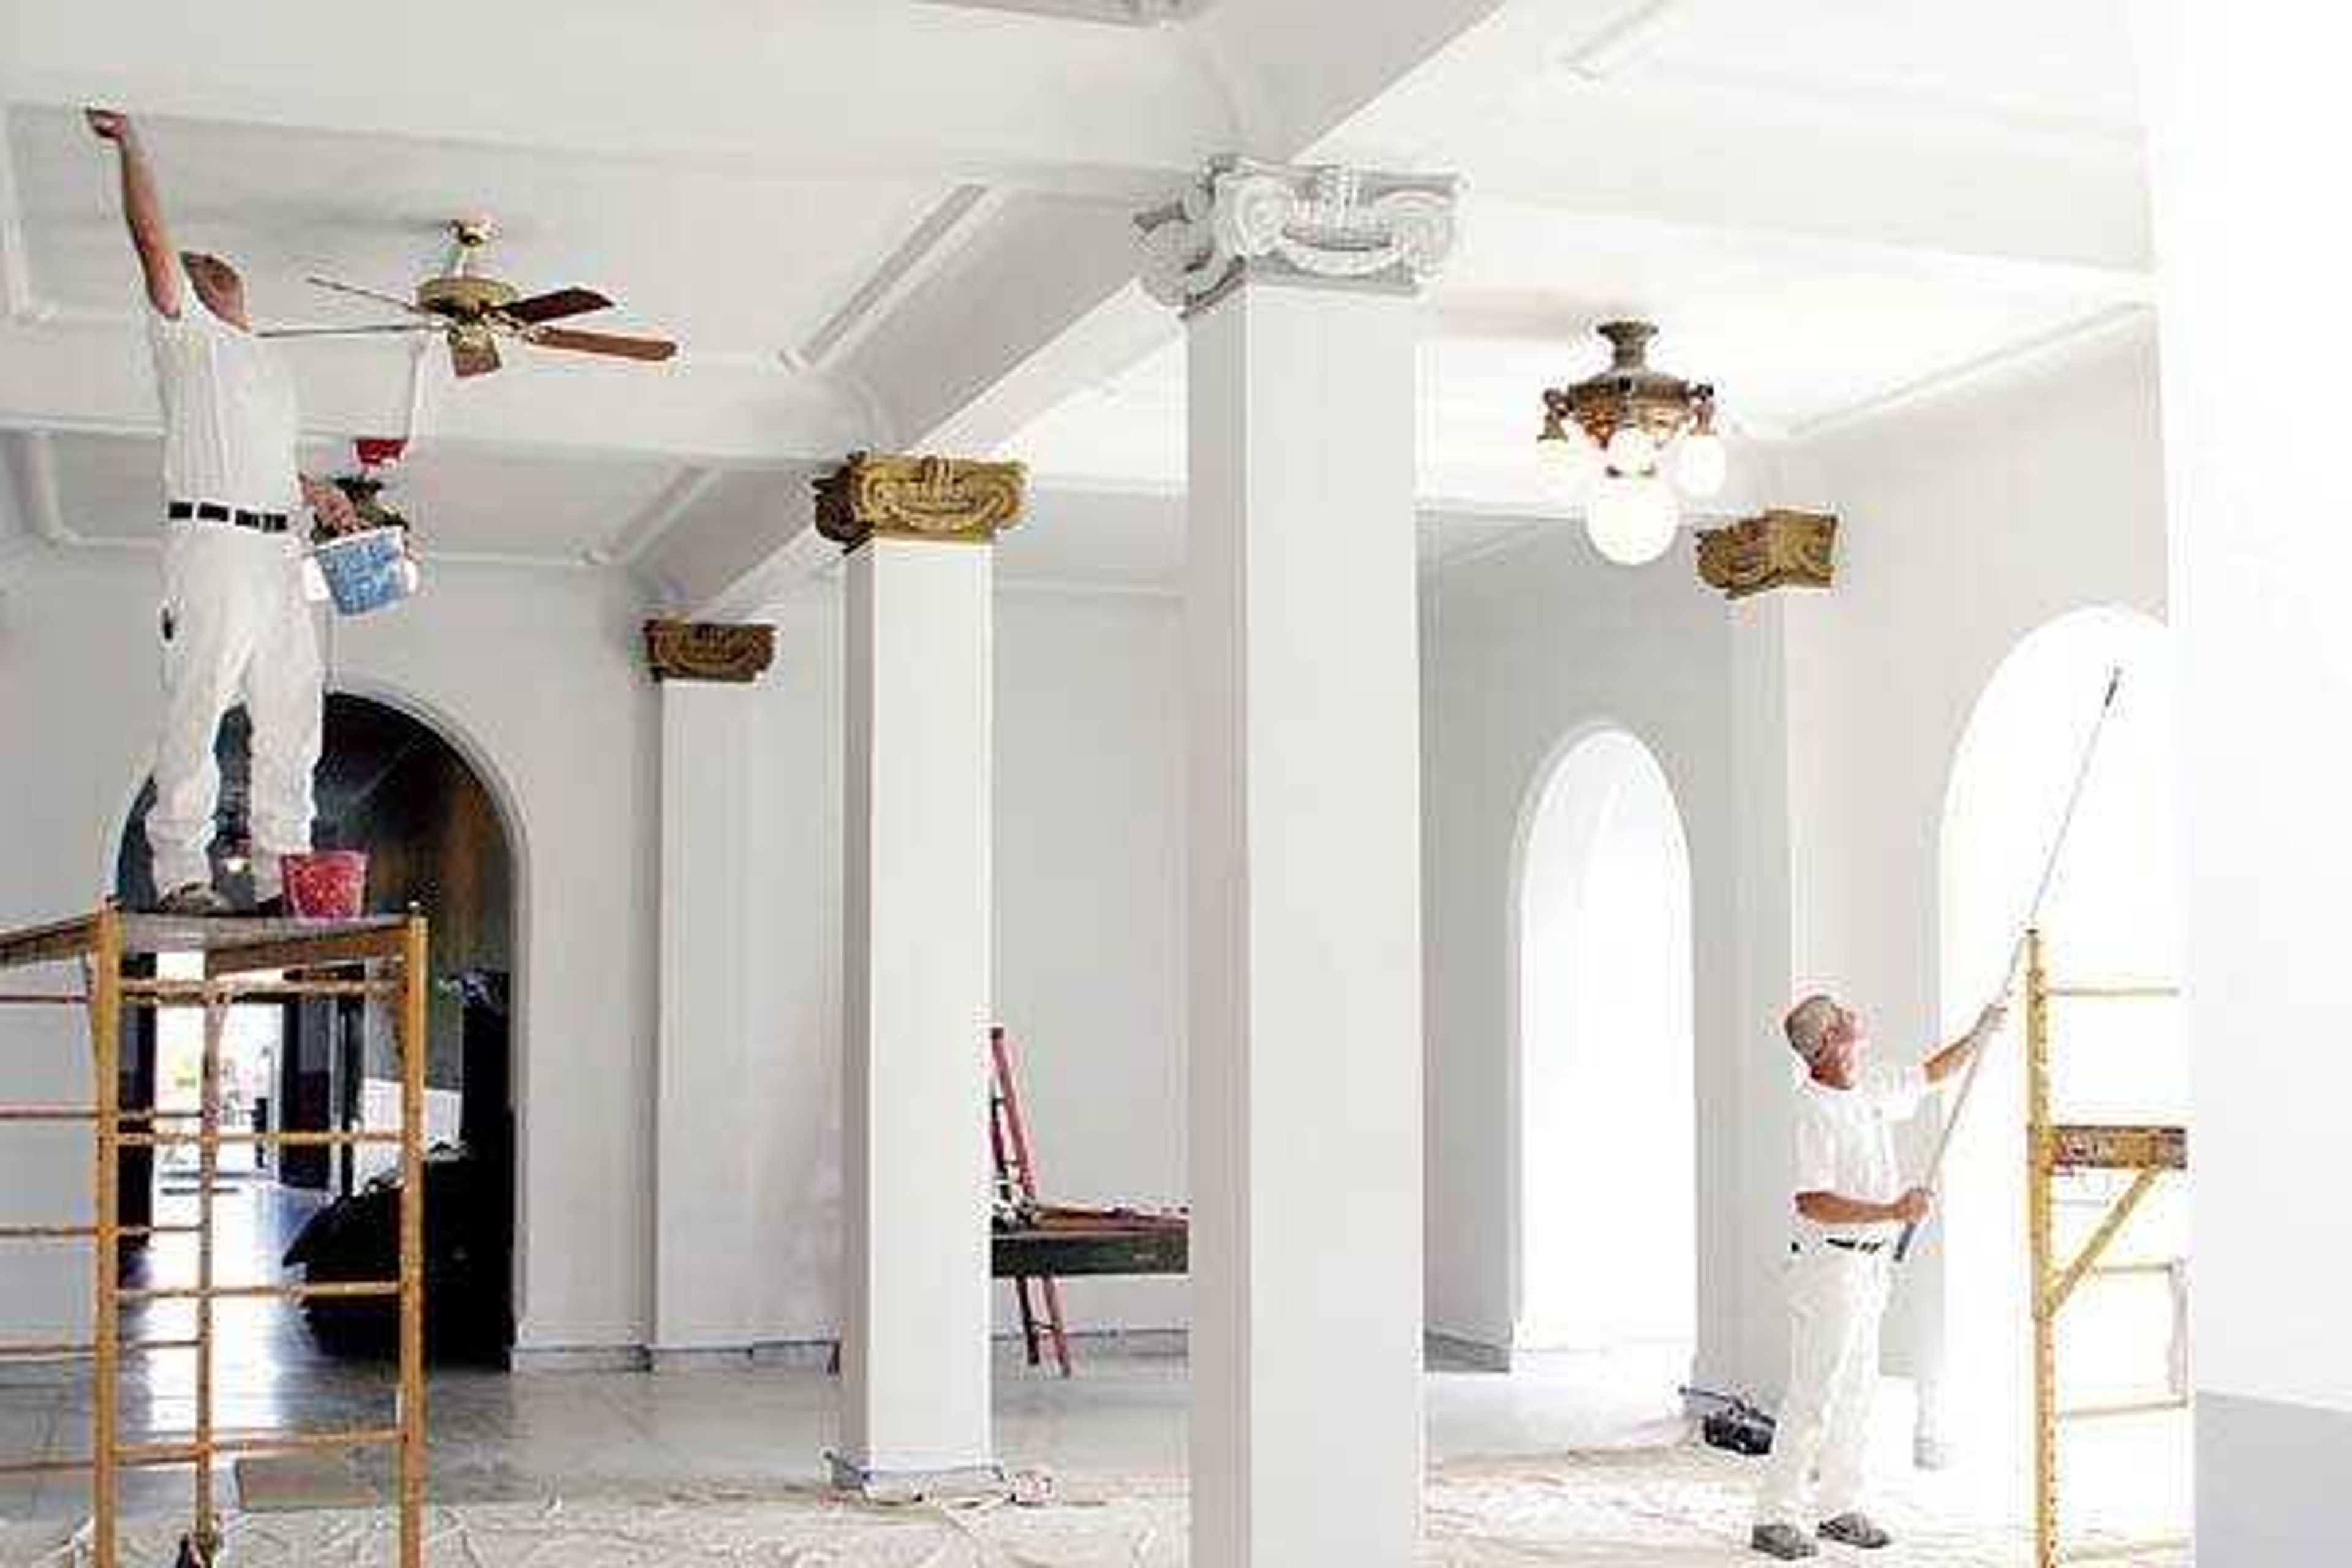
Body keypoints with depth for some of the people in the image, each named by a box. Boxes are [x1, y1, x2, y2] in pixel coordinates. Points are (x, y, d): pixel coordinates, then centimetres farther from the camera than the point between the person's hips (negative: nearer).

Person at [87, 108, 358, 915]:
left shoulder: (270, 367, 30)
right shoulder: (187, 334, 9)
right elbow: (152, 239, -3)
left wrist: (315, 492, 19)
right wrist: (131, 146, -2)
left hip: (278, 552, 7)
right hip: (211, 541, -7)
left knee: (292, 713, 3)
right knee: (196, 707, -12)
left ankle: (281, 878, 6)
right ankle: (181, 875, -13)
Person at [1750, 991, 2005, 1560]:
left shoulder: (1871, 1087, 7)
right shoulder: (1811, 1110, -20)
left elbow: (1928, 1075, 28)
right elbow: (1813, 1203, -27)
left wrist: (1980, 1034, 25)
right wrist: (1892, 1212, -28)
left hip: (1870, 1264, 9)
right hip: (1829, 1264, -9)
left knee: (1857, 1390, 14)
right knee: (1814, 1395, -7)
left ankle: (1840, 1507, 24)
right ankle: (1775, 1517, 0)